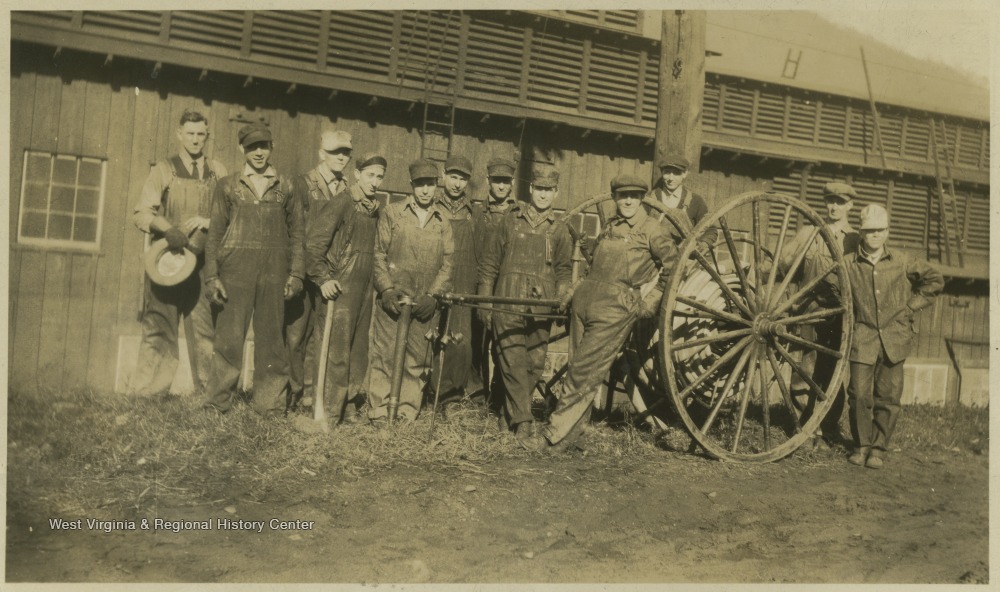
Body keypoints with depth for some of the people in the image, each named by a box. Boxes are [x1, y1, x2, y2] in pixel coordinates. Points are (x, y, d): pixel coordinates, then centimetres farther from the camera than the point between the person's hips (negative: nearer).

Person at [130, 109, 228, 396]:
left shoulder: (217, 171, 12)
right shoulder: (163, 170, 8)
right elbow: (140, 213, 0)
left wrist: (207, 221, -11)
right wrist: (167, 229, -18)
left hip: (203, 263, 1)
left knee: (205, 328, 1)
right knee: (159, 329, -3)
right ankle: (147, 393, 3)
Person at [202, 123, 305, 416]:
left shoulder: (287, 188, 10)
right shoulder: (228, 185, 9)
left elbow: (296, 233, 9)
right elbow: (215, 233, 6)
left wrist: (295, 274, 0)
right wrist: (212, 275, -2)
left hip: (274, 272, 1)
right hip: (236, 270, -1)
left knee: (271, 338, 4)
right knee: (229, 337, -1)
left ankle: (269, 402, 13)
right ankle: (218, 402, 8)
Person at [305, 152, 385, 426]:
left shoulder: (374, 209, 13)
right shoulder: (341, 202, -9)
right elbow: (314, 242, -13)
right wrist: (323, 278, -18)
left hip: (364, 290, 7)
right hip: (342, 288, -7)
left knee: (359, 352, 11)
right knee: (337, 351, -4)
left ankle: (347, 407, 22)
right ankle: (329, 412, 5)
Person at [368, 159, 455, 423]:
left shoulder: (443, 221, 11)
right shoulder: (392, 212, 6)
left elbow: (447, 263, 8)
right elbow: (379, 254, 3)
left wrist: (433, 295, -5)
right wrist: (387, 289, -9)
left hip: (425, 305, 2)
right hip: (393, 301, -2)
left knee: (417, 361, 5)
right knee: (385, 357, -3)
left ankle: (407, 416, 15)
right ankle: (379, 416, 6)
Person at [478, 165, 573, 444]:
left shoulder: (560, 230, 11)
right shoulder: (511, 220, 10)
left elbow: (564, 270, 17)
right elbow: (490, 263, 11)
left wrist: (562, 296, -1)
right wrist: (484, 302, 6)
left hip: (541, 307, 1)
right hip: (507, 303, -1)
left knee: (535, 363, 3)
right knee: (513, 360, -8)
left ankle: (516, 409, 23)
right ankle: (522, 420, -5)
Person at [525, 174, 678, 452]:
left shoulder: (651, 229, 0)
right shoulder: (610, 227, 18)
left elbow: (673, 267, -2)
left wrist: (650, 302, -3)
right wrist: (576, 291, 17)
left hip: (614, 310, -6)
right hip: (585, 301, 6)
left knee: (583, 372, -7)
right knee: (584, 372, 10)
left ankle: (553, 435, -2)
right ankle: (571, 434, 17)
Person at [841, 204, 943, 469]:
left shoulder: (903, 262, 4)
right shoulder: (849, 265, 2)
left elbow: (935, 280, 15)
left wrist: (911, 306, 7)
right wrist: (850, 314, 7)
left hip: (894, 338, 1)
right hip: (863, 339, -1)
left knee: (888, 396, 2)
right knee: (860, 395, -3)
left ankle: (879, 449, 14)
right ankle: (862, 445, 13)